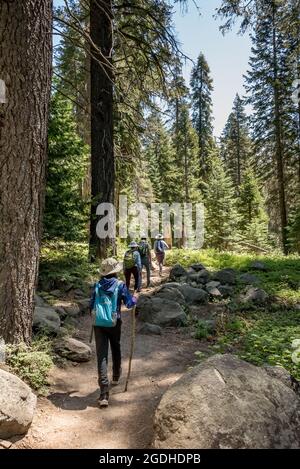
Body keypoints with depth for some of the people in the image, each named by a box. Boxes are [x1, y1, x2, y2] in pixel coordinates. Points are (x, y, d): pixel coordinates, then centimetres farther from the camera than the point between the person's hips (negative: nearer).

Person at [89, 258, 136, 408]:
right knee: (116, 350, 24)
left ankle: (104, 394, -5)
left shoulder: (97, 285, 0)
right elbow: (129, 303, -11)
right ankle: (116, 377, 47)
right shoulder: (120, 285, -7)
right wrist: (135, 299, 10)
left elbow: (91, 306, 3)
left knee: (101, 355, 0)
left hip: (98, 324, 1)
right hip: (114, 323, -1)